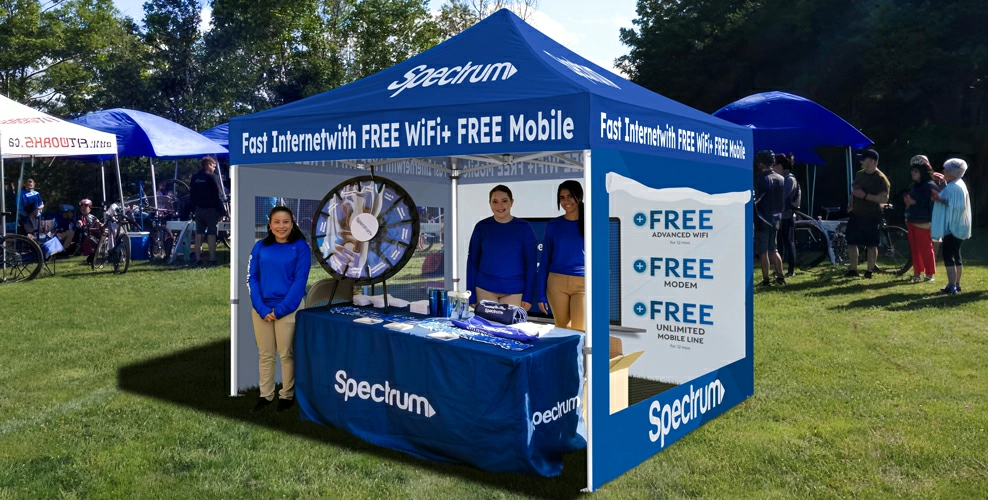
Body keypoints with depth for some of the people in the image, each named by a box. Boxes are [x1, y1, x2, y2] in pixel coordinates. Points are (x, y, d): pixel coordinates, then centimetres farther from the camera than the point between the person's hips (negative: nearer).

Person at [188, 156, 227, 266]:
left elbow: (192, 194, 13)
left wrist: (193, 207, 16)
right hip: (211, 209, -6)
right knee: (211, 234, -2)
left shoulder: (195, 177, 9)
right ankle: (212, 259, -1)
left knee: (198, 233, 9)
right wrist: (222, 211, -11)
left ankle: (197, 258, 10)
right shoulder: (213, 177, -11)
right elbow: (219, 195, -13)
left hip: (198, 209, 6)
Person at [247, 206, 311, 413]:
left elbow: (300, 281, -8)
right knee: (265, 354, 11)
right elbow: (252, 278, 3)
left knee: (286, 354, 5)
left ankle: (287, 395, 18)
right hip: (261, 309, 3)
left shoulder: (300, 247, -4)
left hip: (288, 308, -3)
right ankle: (265, 395, 22)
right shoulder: (260, 246, 5)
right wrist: (262, 308, -9)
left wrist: (280, 309, -13)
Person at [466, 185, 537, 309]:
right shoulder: (481, 227, 1)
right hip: (485, 289, 1)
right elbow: (472, 261, 4)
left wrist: (528, 296, -5)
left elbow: (530, 263, 0)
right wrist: (471, 294, -1)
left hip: (514, 291, 0)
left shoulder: (524, 227, -1)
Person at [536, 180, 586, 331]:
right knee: (562, 329, 8)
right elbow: (544, 260, 6)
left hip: (582, 284, -1)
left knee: (579, 331, -6)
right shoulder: (553, 225, 5)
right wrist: (541, 294, 2)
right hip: (556, 283, 2)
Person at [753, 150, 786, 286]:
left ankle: (765, 279, 1)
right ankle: (780, 277, 15)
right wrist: (778, 216, 18)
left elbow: (755, 200, -15)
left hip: (762, 220, -7)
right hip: (775, 219, 7)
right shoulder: (781, 179, 8)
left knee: (763, 251, -1)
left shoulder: (761, 179, -14)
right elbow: (783, 200, 13)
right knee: (773, 249, 17)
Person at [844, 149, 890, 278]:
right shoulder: (859, 174, 10)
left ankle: (869, 271, 10)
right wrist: (851, 206, 15)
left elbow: (884, 199, -18)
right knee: (851, 242, 5)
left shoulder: (881, 178, -11)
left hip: (872, 216, -6)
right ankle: (853, 269, 15)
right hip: (856, 214, 6)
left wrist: (865, 195, -24)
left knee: (871, 245, 1)